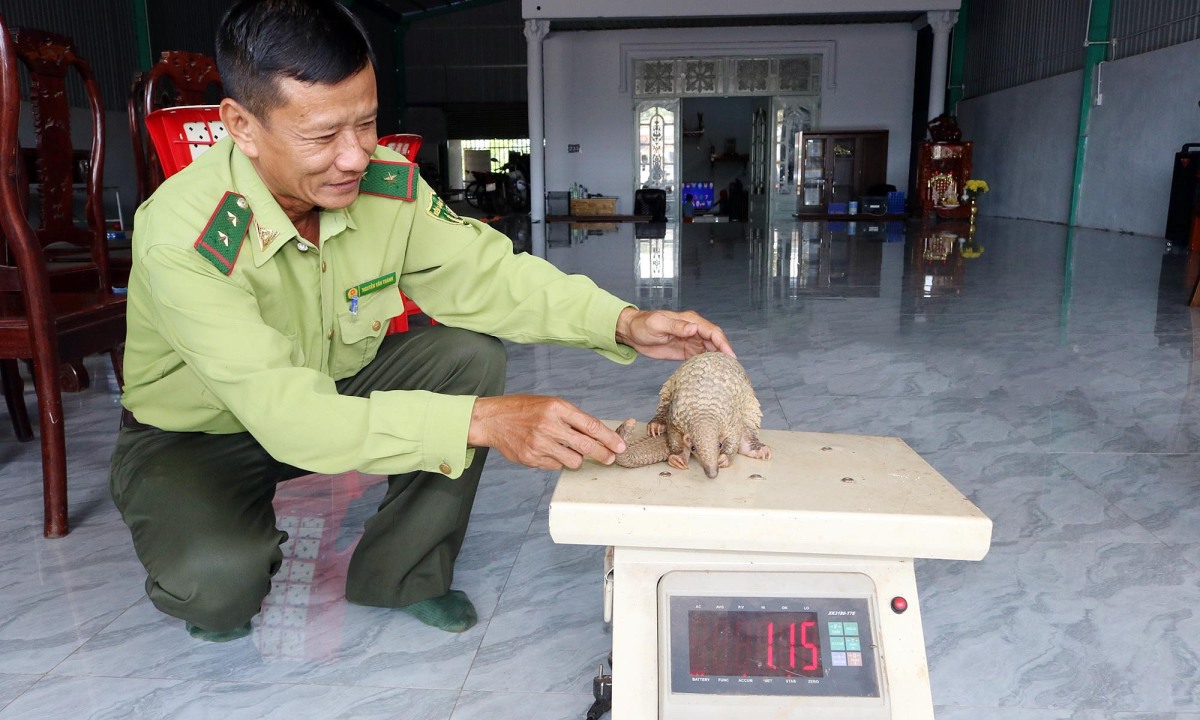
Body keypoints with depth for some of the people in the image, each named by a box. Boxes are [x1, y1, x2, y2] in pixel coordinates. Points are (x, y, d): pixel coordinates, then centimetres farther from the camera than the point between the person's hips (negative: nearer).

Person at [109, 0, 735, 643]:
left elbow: (487, 274, -13)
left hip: (332, 389, 5)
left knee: (471, 356, -17)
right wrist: (480, 423, -50)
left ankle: (400, 575, 0)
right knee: (218, 582, -32)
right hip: (195, 437, -4)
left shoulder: (388, 185, -19)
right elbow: (287, 416, -41)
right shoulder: (183, 240, -35)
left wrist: (623, 322, -29)